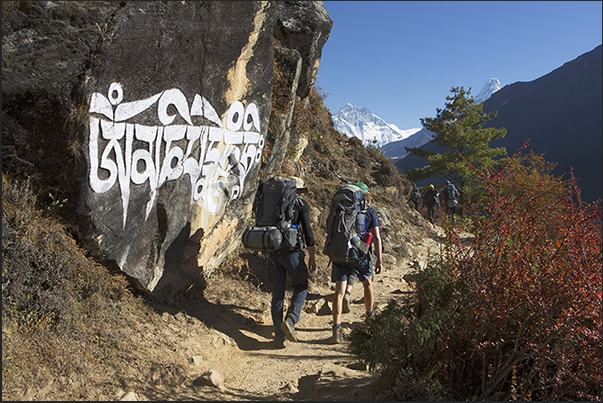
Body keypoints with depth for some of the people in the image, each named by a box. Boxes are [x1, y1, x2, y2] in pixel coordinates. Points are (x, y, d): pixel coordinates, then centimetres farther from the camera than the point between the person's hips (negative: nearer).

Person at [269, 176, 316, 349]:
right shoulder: (301, 204, 1)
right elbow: (307, 231, -3)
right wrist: (312, 257, 3)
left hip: (273, 251, 4)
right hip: (292, 250, -4)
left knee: (277, 293, 8)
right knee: (301, 287, 14)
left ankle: (279, 334, 8)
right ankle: (290, 319, -7)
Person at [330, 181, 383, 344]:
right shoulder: (370, 212, 2)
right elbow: (376, 237, -5)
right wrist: (379, 260, -4)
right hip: (360, 254, -1)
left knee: (339, 291, -2)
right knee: (367, 283, 25)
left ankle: (336, 328, -12)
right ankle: (369, 316, 43)